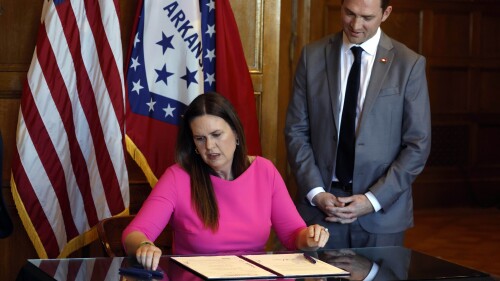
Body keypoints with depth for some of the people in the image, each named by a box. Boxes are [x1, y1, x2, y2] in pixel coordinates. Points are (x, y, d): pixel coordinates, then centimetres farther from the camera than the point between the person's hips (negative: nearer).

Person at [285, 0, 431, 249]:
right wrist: (315, 192, -8)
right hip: (320, 206, 1)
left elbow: (418, 144, -2)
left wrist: (373, 200, -10)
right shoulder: (313, 56, 4)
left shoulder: (409, 64, -1)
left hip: (382, 211, -1)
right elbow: (296, 131, 4)